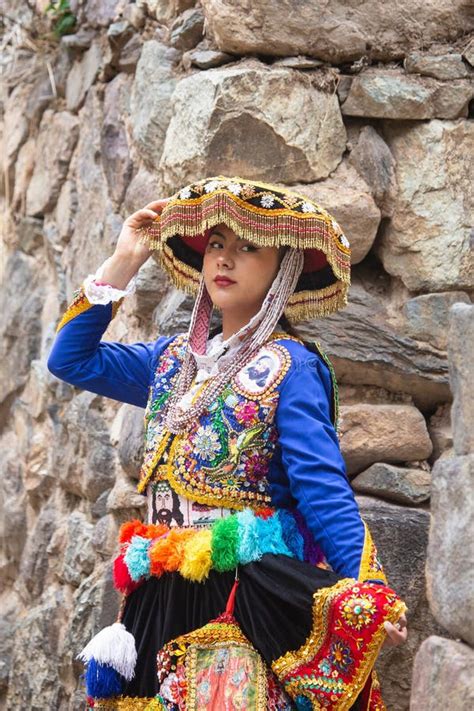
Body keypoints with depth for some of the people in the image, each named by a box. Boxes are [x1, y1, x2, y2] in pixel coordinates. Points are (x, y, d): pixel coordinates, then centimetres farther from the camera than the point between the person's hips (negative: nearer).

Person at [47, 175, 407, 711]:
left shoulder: (289, 366, -6)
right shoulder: (175, 359, 14)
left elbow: (321, 488, -12)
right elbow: (71, 360, 19)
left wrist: (367, 587, -25)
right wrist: (121, 264, 13)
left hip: (248, 601, -7)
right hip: (164, 597, 7)